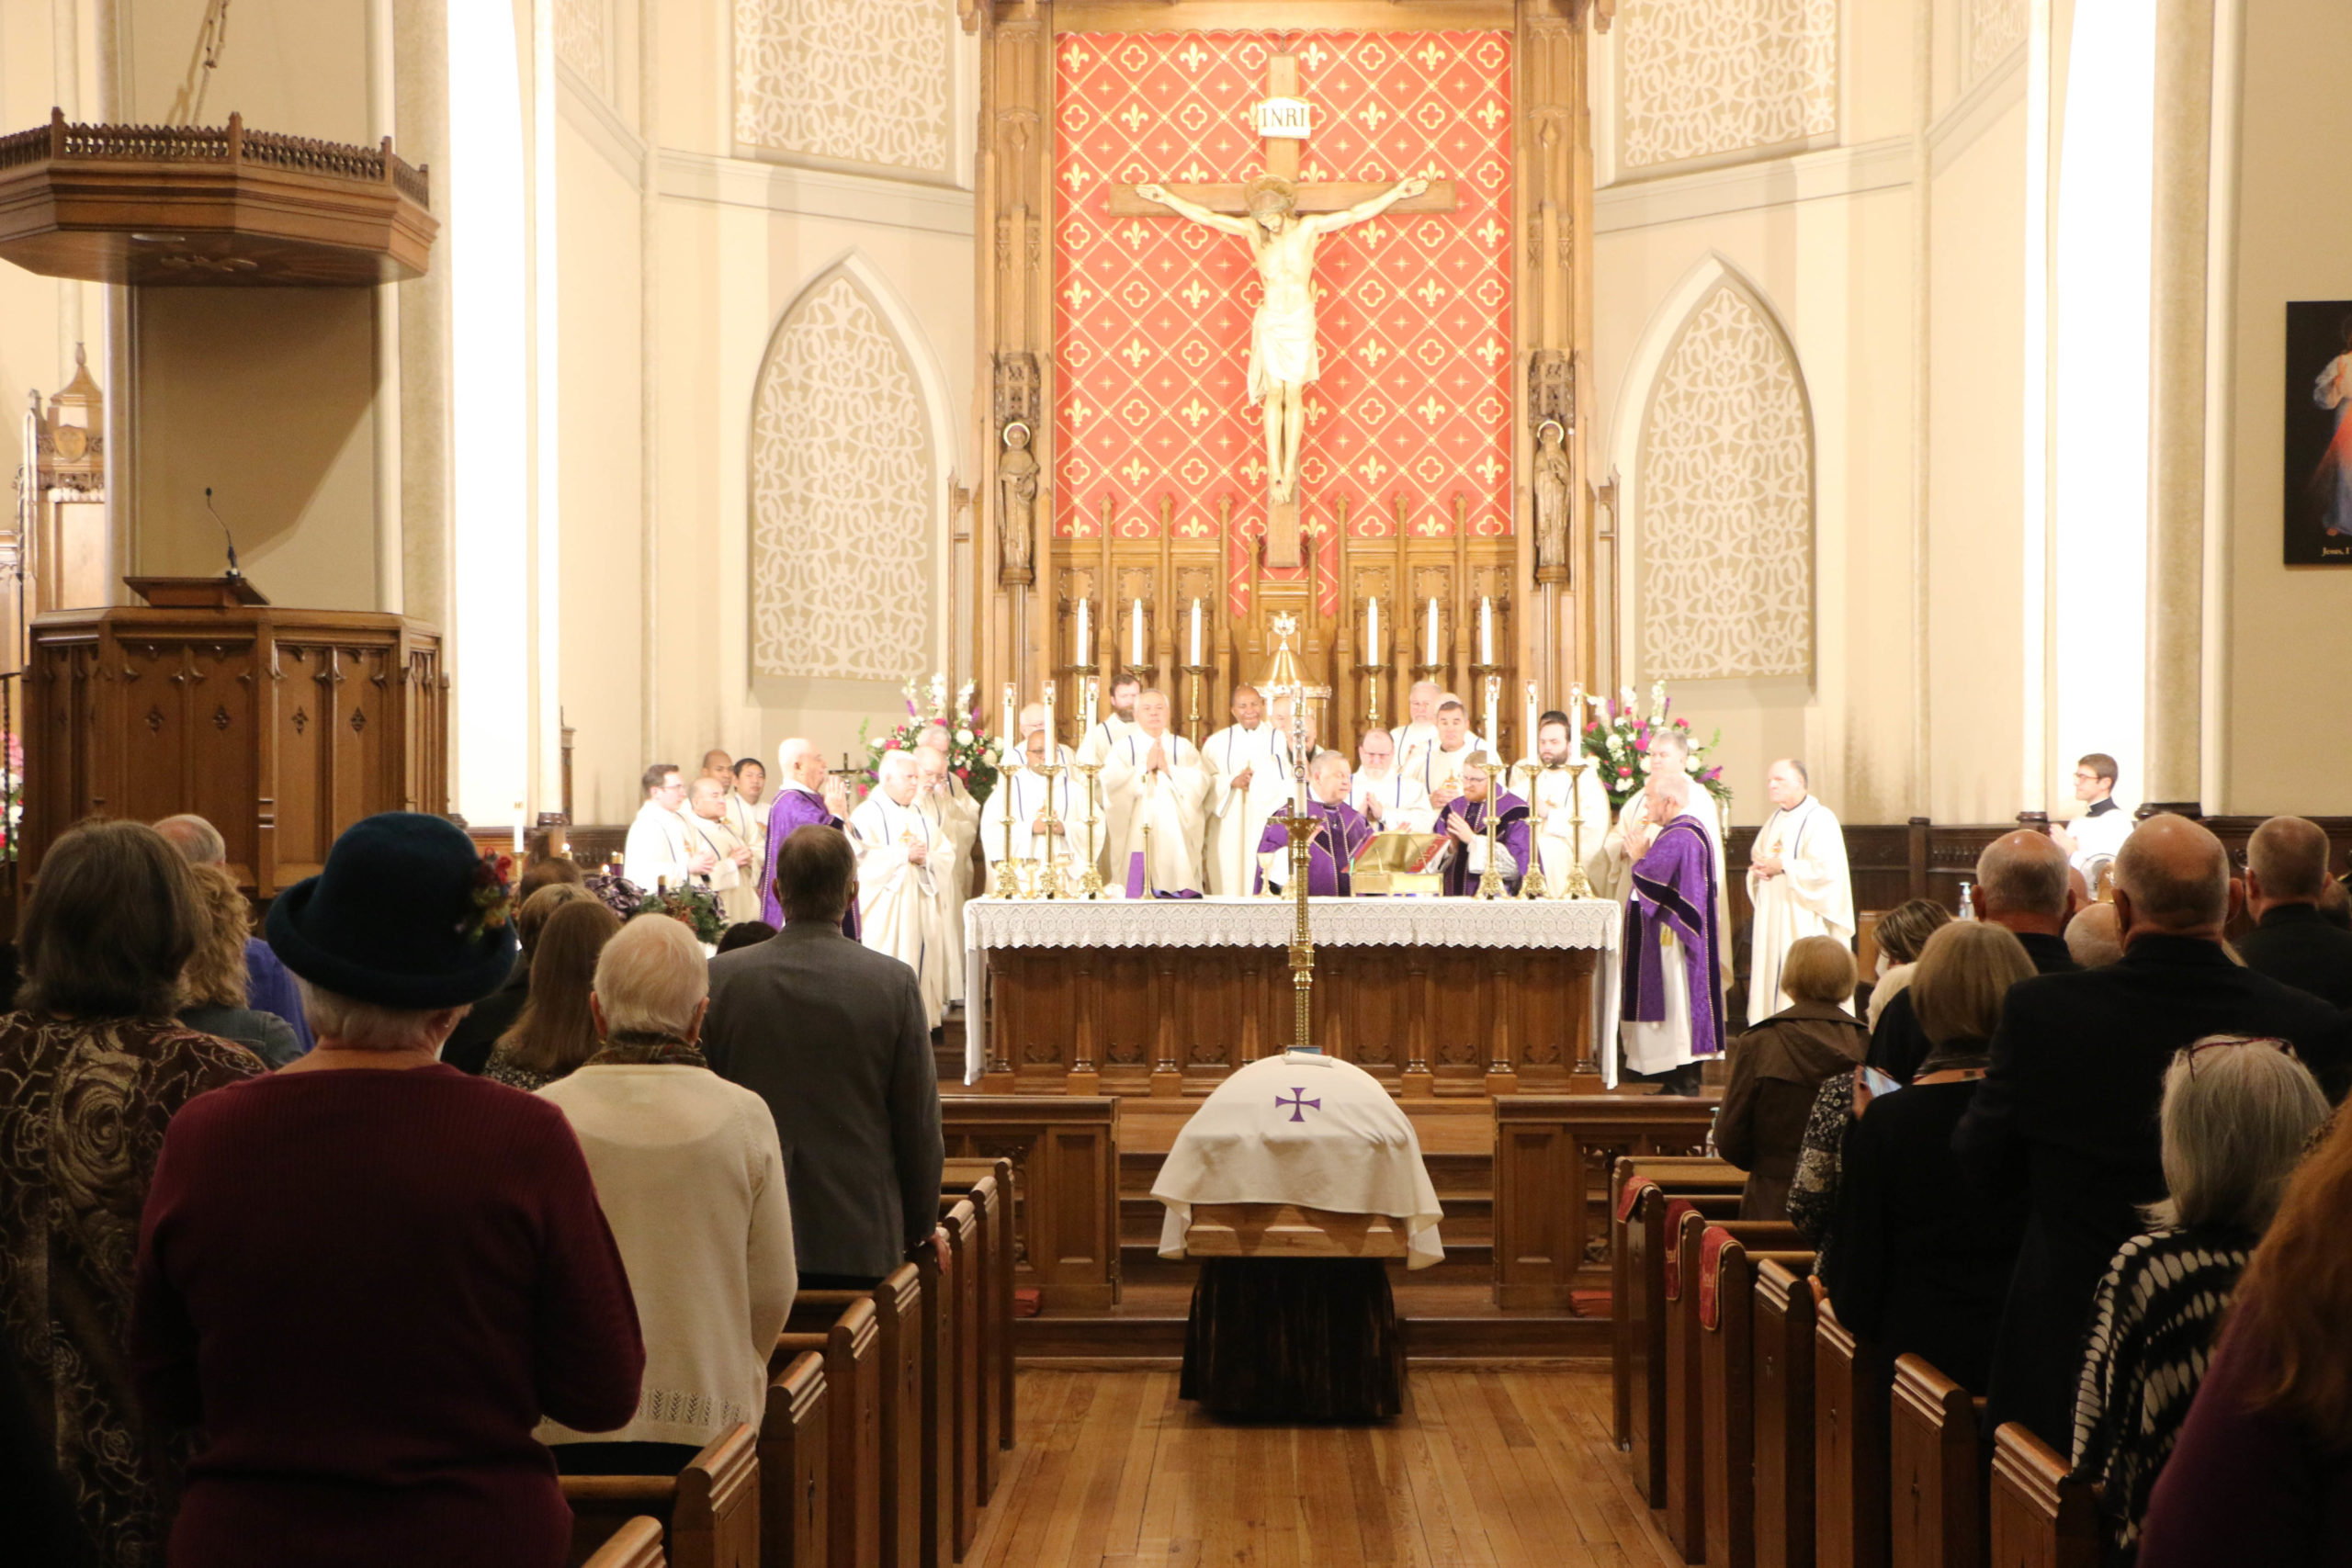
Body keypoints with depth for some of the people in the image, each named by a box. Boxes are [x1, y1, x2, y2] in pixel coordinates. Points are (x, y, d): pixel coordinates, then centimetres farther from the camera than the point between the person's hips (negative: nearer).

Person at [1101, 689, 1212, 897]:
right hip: (1137, 838, -1)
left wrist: (1168, 769, -8)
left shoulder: (1184, 747, 15)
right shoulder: (1123, 748, 11)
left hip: (1176, 839, 1)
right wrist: (1145, 767, -8)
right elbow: (1110, 784, -5)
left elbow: (1201, 781, -1)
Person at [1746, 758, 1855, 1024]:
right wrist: (1759, 868, -1)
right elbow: (1757, 857, 23)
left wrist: (1783, 866, -16)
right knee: (1772, 977, 5)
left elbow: (1826, 869, -18)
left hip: (1804, 921, -8)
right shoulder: (1774, 820, 17)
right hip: (1772, 918, 8)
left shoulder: (1820, 819, -9)